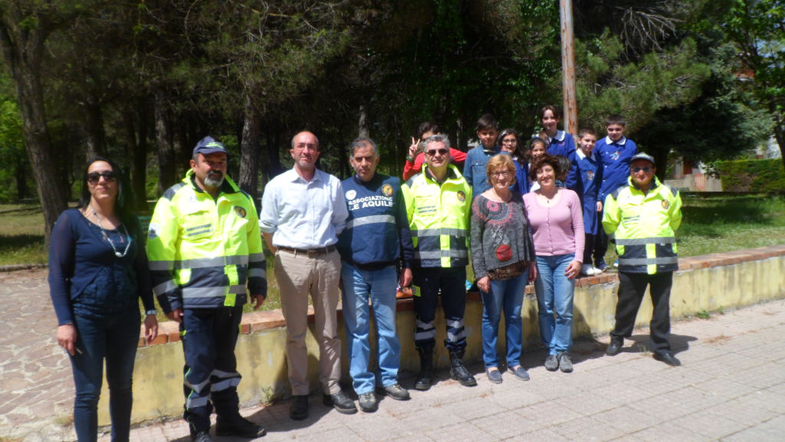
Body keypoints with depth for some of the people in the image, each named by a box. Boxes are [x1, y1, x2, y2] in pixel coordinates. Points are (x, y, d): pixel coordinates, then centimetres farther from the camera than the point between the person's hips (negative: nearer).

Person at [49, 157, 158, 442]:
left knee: (122, 386, 14)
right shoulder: (71, 220, -6)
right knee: (89, 391, 3)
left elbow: (141, 269, 11)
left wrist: (150, 310, 7)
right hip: (86, 317, -4)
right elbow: (57, 275, -7)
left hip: (126, 317, 4)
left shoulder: (129, 222, 6)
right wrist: (64, 321, -14)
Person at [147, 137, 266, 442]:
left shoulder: (241, 199, 10)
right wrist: (169, 298, -11)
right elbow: (159, 254, -8)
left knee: (225, 359, 17)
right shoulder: (175, 199, -6)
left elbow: (254, 246, 17)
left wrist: (258, 285, 13)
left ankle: (229, 417, 30)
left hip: (232, 298, 5)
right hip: (195, 299, -5)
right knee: (199, 363, 2)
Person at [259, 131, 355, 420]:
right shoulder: (277, 185, 2)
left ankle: (331, 388, 21)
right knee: (295, 333, 4)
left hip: (328, 260, 2)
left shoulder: (332, 184, 7)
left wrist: (328, 247, 10)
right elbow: (267, 228, 7)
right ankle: (299, 393, 15)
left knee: (329, 331, 9)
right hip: (293, 262, -2)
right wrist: (283, 255, 6)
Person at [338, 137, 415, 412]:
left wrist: (407, 264, 5)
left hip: (386, 269, 1)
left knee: (389, 327, 9)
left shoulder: (391, 186, 9)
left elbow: (403, 227, 10)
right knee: (358, 329, 4)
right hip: (354, 271, -1)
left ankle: (389, 378, 24)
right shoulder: (342, 189, 5)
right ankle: (364, 386, 14)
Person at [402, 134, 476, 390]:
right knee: (424, 316, 5)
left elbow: (469, 224, 17)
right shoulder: (413, 185, 2)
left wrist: (471, 257, 13)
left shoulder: (463, 186, 12)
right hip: (424, 261, -2)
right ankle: (425, 367, 18)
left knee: (456, 314, 10)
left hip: (455, 262, 3)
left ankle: (457, 363, 25)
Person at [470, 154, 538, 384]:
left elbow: (526, 232, 15)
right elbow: (475, 241, -9)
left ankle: (514, 361, 27)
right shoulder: (482, 202, -7)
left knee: (515, 315, 13)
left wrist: (532, 261, 13)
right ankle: (491, 363, 21)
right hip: (493, 270, -4)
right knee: (492, 317, 7)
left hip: (518, 268, 5)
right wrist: (480, 273, -13)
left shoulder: (518, 198, 7)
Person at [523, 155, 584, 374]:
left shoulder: (570, 196, 2)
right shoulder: (527, 199, 3)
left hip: (566, 258, -1)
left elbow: (579, 229, 2)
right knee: (545, 309, 6)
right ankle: (551, 350, 19)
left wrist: (578, 258, -5)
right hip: (539, 259, 1)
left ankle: (563, 350, 15)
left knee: (564, 309, 0)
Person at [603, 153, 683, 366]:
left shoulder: (669, 194, 9)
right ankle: (617, 338, 28)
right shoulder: (619, 196, 2)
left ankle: (661, 347, 19)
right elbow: (610, 224, 13)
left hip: (663, 258, 2)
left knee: (662, 304, 7)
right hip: (631, 260, -2)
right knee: (627, 302, 6)